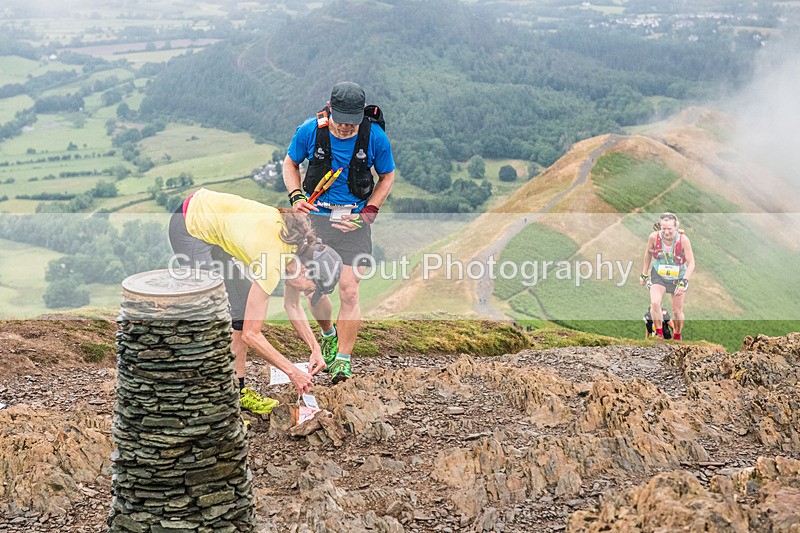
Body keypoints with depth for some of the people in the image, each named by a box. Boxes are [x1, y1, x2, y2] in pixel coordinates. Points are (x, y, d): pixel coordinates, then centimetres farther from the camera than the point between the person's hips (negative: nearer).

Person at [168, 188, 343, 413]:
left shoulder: (299, 245, -8)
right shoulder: (272, 260, -30)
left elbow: (293, 306, 9)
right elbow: (251, 335, -24)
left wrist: (315, 348, 2)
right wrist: (292, 371, -16)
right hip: (189, 226, -9)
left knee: (242, 308, 6)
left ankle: (237, 389, 13)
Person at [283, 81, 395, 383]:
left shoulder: (375, 137, -12)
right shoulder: (310, 130, -10)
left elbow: (387, 177, 3)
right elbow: (290, 163, 8)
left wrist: (367, 213, -8)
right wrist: (296, 196, -9)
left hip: (353, 220, -2)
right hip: (315, 217, 2)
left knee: (348, 291, -11)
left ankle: (343, 360, 0)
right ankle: (329, 335, 37)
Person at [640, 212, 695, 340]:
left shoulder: (683, 239, -27)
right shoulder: (654, 237, -22)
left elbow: (691, 263, -23)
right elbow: (648, 253, 0)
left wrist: (684, 282, -35)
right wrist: (644, 274, 7)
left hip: (678, 278, 0)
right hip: (658, 276, 0)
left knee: (677, 311, 8)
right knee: (655, 303, -23)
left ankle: (677, 337, 32)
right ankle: (659, 333, -6)